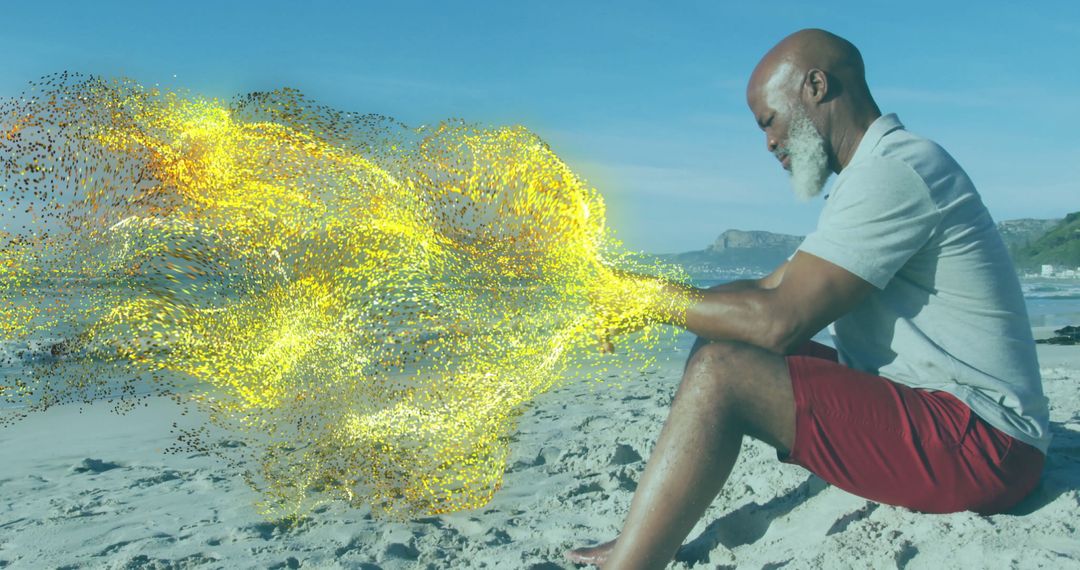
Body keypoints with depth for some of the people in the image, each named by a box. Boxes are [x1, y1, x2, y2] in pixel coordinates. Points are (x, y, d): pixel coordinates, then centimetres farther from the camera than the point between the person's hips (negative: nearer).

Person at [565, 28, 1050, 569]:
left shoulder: (892, 170, -16)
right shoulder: (874, 175, 17)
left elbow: (780, 321, -23)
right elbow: (772, 287, 13)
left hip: (977, 442, -10)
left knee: (720, 373, -24)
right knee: (722, 347, 5)